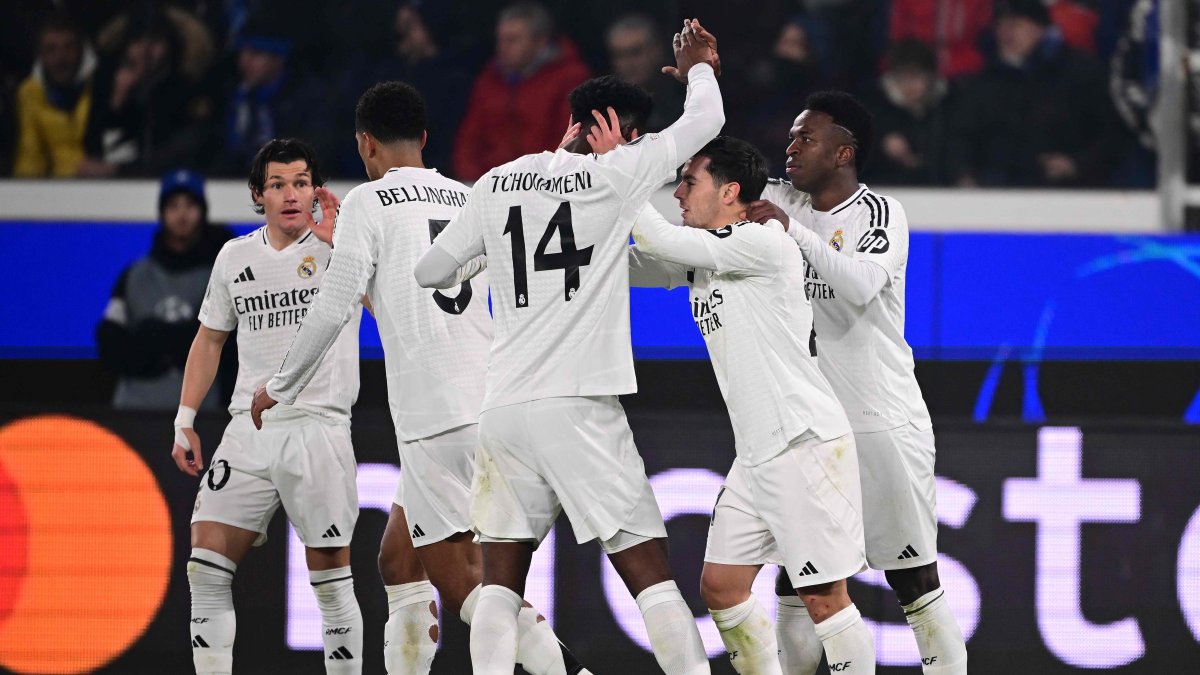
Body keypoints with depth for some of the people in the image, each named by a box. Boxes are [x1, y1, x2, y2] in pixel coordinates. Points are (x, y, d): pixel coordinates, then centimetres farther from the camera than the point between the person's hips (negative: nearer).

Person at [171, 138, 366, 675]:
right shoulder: (235, 257, 12)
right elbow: (210, 338, 23)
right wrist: (185, 421, 19)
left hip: (319, 426, -4)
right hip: (249, 432, 4)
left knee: (331, 580, -3)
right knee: (206, 566, -6)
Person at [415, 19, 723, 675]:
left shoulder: (498, 182, 11)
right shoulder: (612, 174, -2)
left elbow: (430, 271, 18)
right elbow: (705, 120, 8)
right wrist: (697, 68, 30)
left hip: (504, 408, 4)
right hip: (579, 406, -4)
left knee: (502, 578, 9)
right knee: (648, 569, -3)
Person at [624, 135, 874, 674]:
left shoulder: (763, 242, -13)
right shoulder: (701, 257, 14)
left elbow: (659, 242, -17)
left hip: (808, 444, -9)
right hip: (757, 456, 9)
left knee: (824, 598, -8)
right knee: (720, 589, 8)